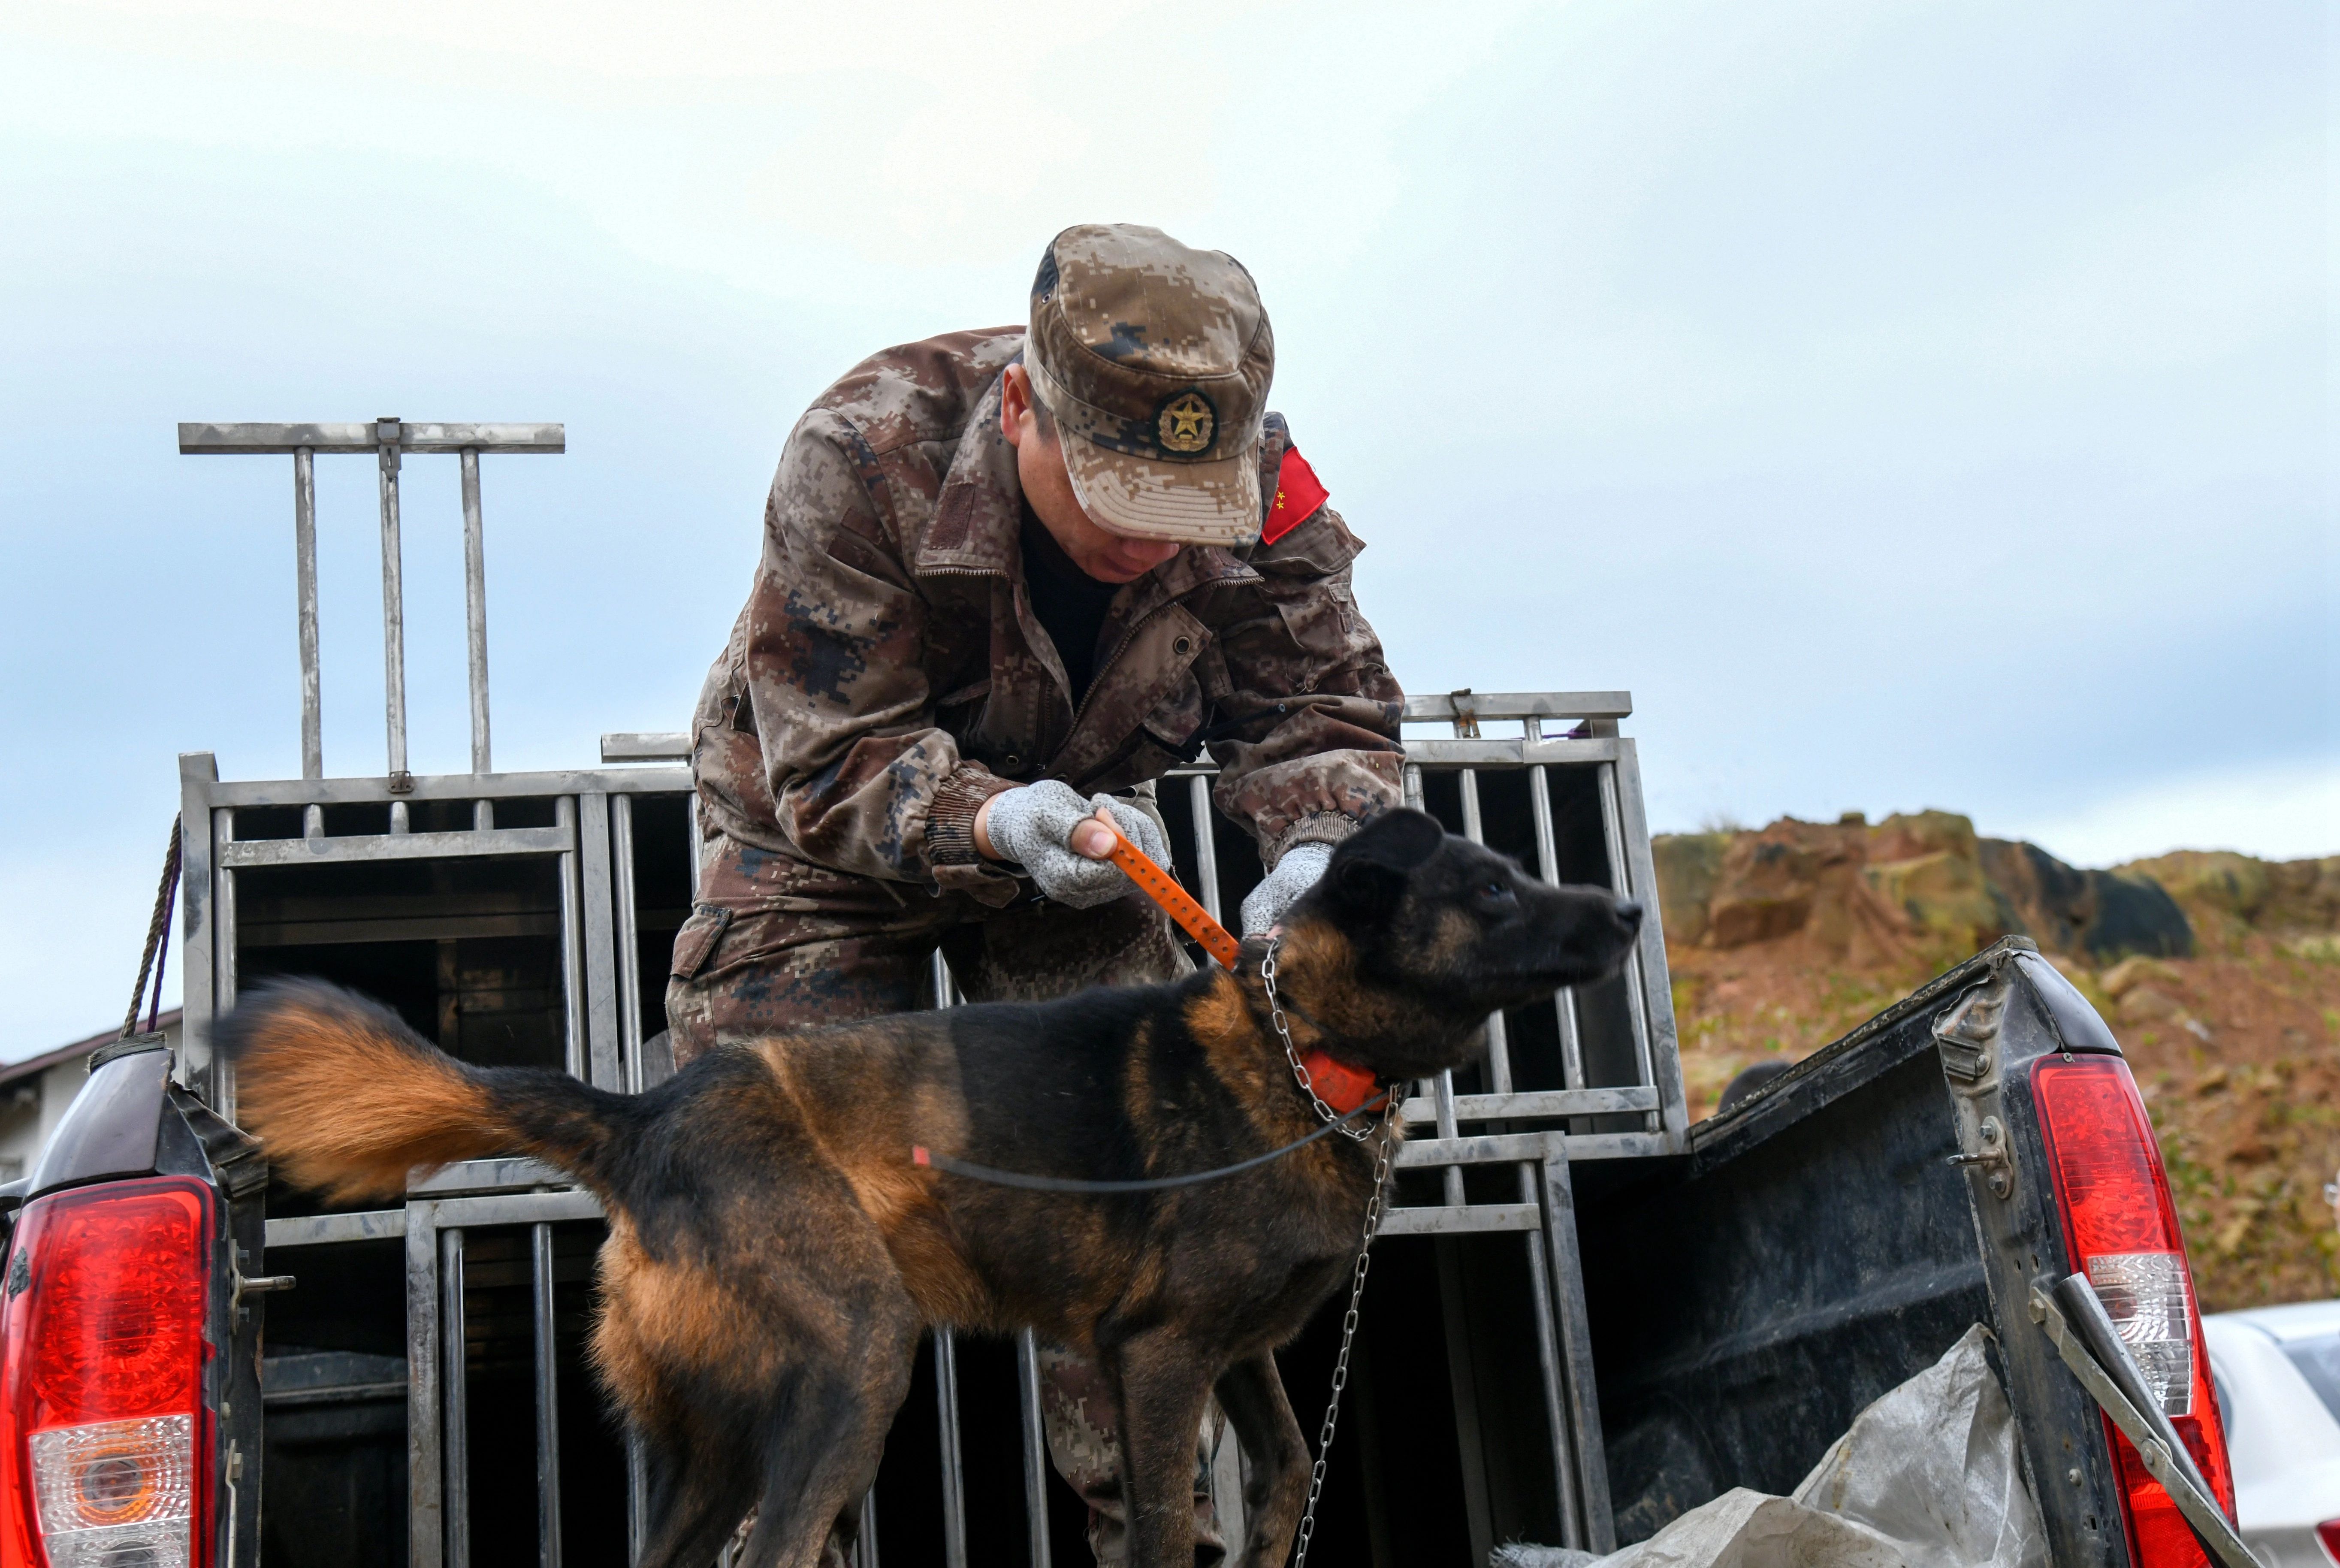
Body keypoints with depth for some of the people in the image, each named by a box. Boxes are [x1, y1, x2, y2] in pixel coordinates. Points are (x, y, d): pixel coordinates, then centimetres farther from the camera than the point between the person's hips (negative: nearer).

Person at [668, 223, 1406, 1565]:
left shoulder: (1261, 488, -24)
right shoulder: (862, 456, -34)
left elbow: (1322, 707, -14)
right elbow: (835, 761, -31)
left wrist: (1322, 847, -37)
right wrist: (1001, 825, -50)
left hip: (1076, 817, 3)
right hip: (824, 828, -2)